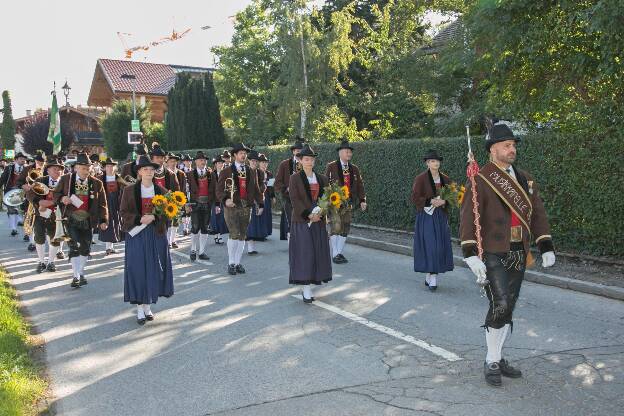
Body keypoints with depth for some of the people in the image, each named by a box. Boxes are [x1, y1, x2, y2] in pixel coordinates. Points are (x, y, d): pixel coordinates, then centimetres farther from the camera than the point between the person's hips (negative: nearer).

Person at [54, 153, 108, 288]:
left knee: (85, 248, 9)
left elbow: (102, 203, 2)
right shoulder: (65, 179, 1)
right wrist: (62, 198, -14)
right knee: (74, 247, -9)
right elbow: (55, 194, 10)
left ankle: (81, 273, 27)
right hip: (71, 220, -2)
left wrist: (103, 221, -7)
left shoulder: (97, 183, 2)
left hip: (87, 221, 2)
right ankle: (76, 276, -2)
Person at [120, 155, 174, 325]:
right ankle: (140, 309, 4)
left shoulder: (161, 191, 5)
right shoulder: (130, 190, 1)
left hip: (156, 234, 2)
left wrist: (153, 218, -16)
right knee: (138, 269, -4)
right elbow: (124, 212, -1)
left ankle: (148, 306, 18)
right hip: (136, 234, -2)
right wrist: (140, 219, -18)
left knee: (154, 270, 4)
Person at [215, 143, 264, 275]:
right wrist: (225, 200, -22)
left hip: (246, 208, 4)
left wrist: (260, 204, 6)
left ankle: (237, 263, 18)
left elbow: (256, 189, 15)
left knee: (242, 236, 7)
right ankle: (231, 263, 0)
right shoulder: (226, 171, 1)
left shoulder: (251, 172, 13)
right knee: (234, 234, -13)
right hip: (231, 207, -4)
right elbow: (219, 190, -4)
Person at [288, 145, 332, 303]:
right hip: (301, 221, -4)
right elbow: (295, 200, -10)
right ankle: (306, 289, -5)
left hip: (318, 220, 5)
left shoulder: (322, 178, 10)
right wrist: (309, 215, -18)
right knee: (304, 253, -8)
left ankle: (308, 285, 14)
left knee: (317, 252, 4)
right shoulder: (295, 178, -2)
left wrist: (319, 214, -8)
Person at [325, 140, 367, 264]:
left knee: (345, 228, 7)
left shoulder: (355, 169, 12)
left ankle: (340, 252, 18)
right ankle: (335, 255, 5)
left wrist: (362, 200, -1)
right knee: (335, 228, -3)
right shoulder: (331, 166, -2)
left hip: (348, 202, 5)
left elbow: (360, 186, 10)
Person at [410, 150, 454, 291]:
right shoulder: (420, 179, -5)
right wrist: (431, 201, -18)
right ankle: (432, 278, -2)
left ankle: (430, 276, 11)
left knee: (441, 246, 1)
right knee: (429, 246, -10)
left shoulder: (445, 179, 8)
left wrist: (444, 202, -8)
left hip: (441, 216, 5)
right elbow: (415, 198, -8)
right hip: (426, 216, -5)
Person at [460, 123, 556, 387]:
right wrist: (471, 255, -23)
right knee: (500, 306, -13)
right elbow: (469, 217, -14)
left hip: (519, 256, 6)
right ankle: (491, 363, 4)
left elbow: (537, 214, 14)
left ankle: (497, 358, 25)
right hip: (492, 256, -6)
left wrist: (546, 247, 5)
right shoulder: (480, 180, -8)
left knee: (507, 309, 11)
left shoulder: (525, 180, 12)